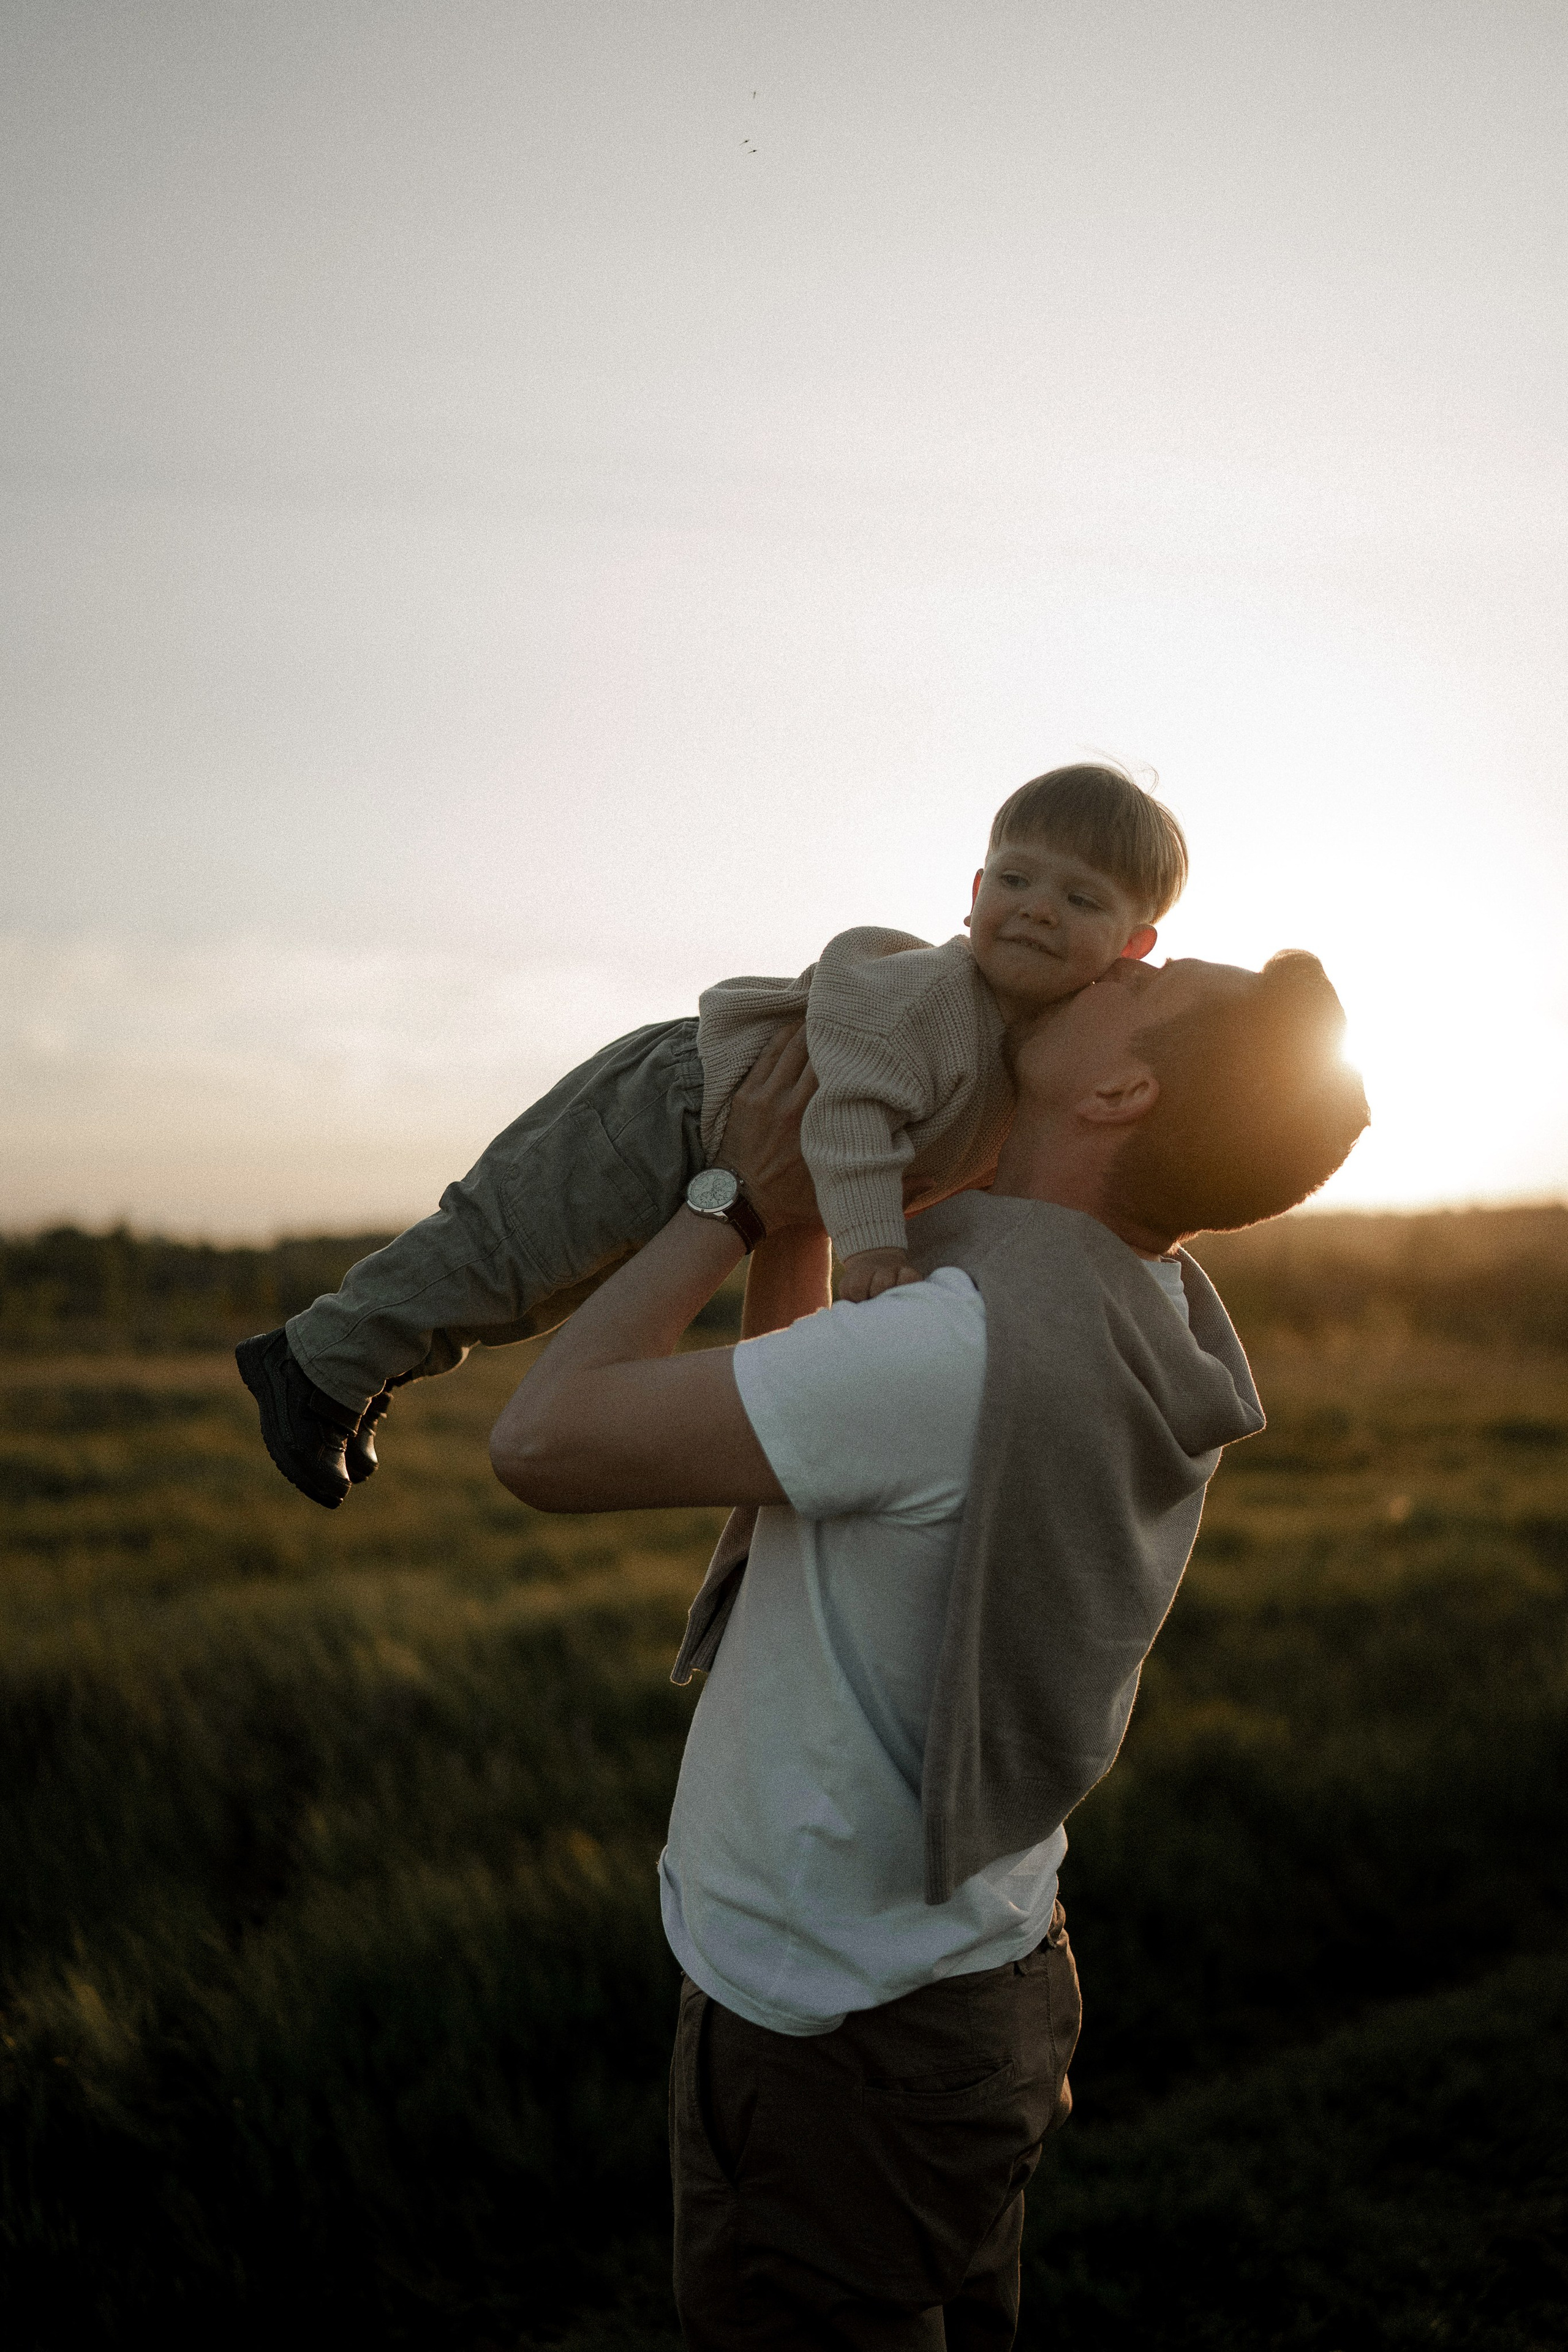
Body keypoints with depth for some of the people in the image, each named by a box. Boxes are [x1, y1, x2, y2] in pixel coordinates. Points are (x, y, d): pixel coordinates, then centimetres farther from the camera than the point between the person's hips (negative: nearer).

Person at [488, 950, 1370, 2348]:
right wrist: (789, 1223, -2)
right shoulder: (1150, 1335, -3)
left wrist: (730, 1202, -14)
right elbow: (789, 1461, 9)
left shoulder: (966, 1350, -32)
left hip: (832, 2047, -8)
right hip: (983, 1981, 8)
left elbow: (544, 1444, -25)